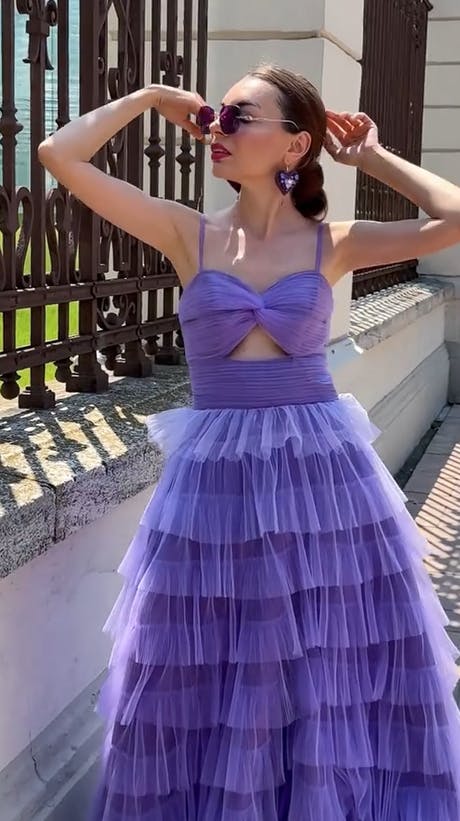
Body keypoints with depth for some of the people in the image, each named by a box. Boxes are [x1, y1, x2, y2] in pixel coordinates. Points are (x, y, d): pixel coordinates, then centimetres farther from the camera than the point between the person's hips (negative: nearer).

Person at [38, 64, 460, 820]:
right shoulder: (188, 235, 0)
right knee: (213, 674, 11)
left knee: (336, 663, 13)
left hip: (323, 470, 0)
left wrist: (373, 158, -1)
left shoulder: (332, 244, 0)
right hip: (217, 474, 0)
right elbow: (60, 156, -5)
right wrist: (151, 98, 4)